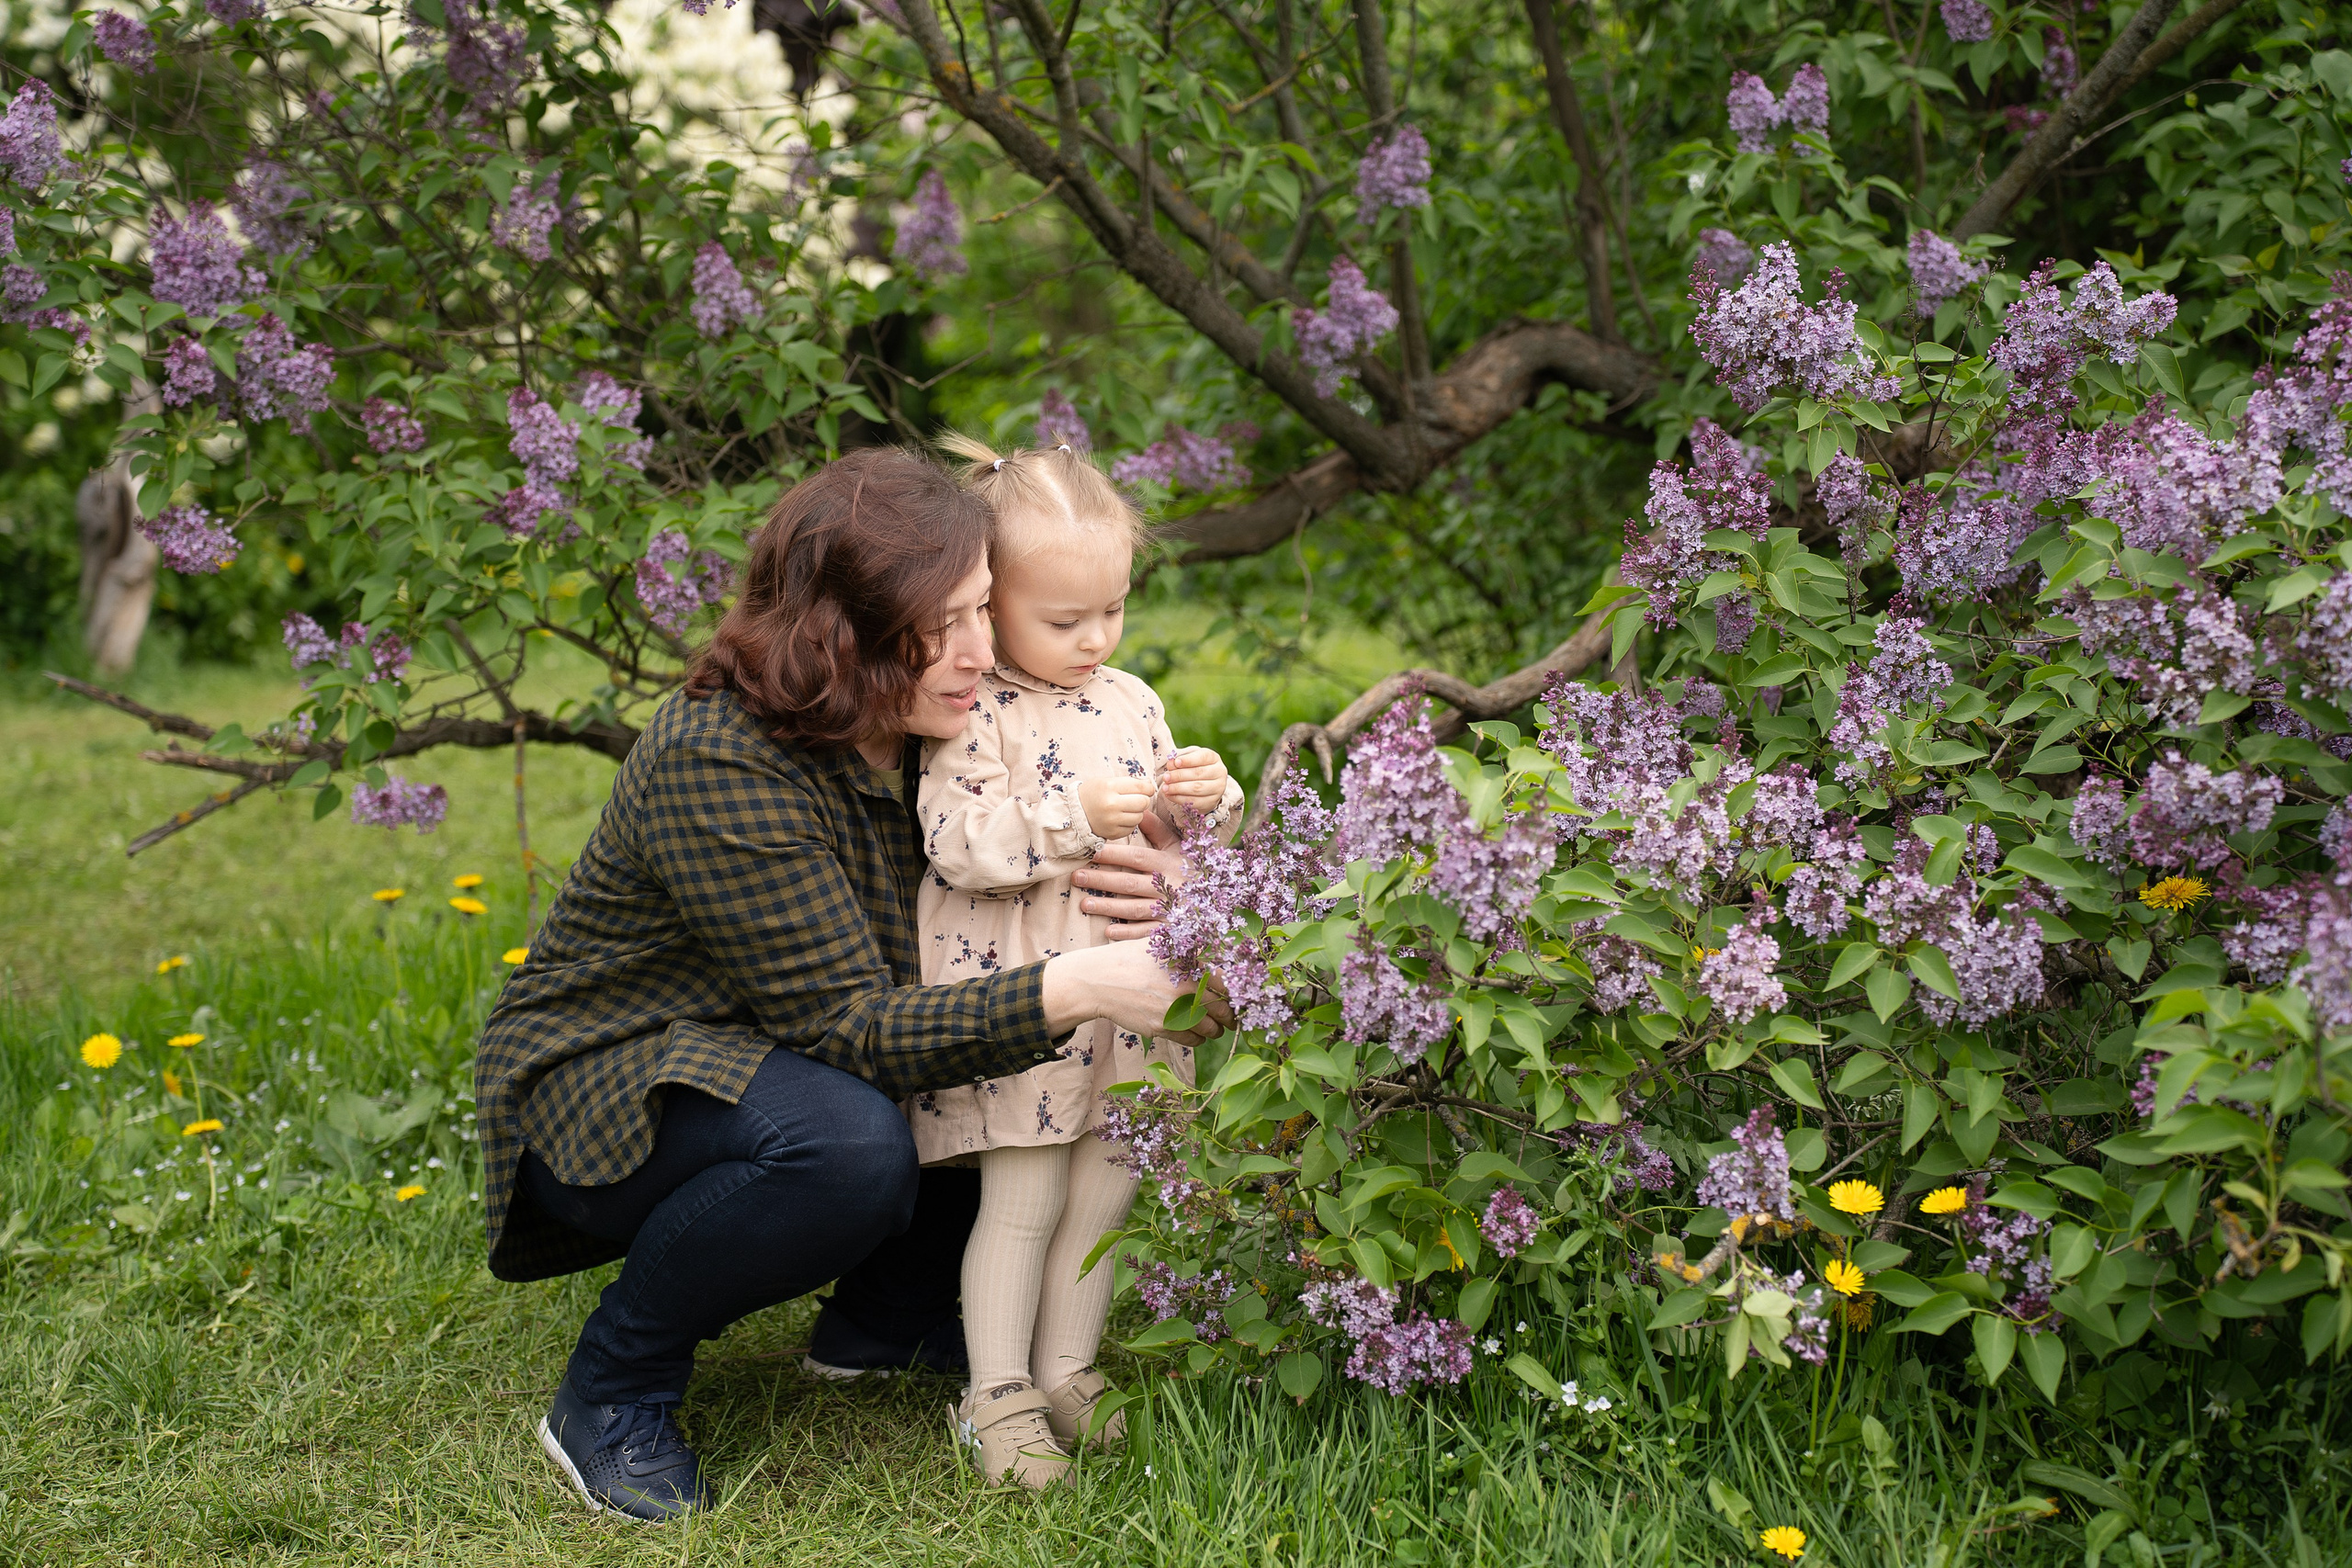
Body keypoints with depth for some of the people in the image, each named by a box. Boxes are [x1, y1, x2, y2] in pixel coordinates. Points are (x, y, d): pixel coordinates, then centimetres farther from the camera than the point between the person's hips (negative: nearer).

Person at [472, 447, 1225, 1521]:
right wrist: (1074, 992, -42)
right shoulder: (716, 766, -31)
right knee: (847, 1144, -36)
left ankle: (885, 1319, 10)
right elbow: (847, 1025, -32)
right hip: (603, 1091, -8)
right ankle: (610, 1391, -13)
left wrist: (1147, 888, -25)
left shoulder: (925, 731, -7)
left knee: (1027, 1072, -7)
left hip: (778, 1060, 8)